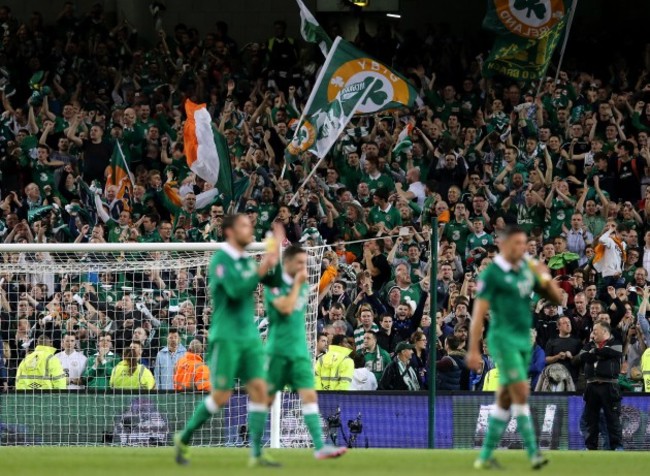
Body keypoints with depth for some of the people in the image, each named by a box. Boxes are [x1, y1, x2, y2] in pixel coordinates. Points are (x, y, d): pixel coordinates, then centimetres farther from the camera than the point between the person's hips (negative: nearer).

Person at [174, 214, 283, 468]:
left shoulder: (247, 261, 12)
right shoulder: (221, 260, -11)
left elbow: (275, 281, 7)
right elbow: (236, 290, -23)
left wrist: (274, 257, -6)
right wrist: (260, 270, -26)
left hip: (249, 337, 7)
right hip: (226, 337, -7)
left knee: (259, 389, -4)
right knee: (221, 396, -5)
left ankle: (256, 454, -3)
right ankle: (183, 439, 14)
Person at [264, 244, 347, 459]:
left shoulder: (304, 285, 12)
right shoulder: (274, 285, -8)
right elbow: (286, 308, -22)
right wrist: (297, 284, -14)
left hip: (300, 352, 5)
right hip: (278, 350, -5)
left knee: (310, 396, -9)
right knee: (266, 398, 3)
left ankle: (320, 447, -17)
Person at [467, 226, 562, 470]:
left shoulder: (527, 269, 11)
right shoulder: (492, 274, -9)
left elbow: (556, 297, 11)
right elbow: (478, 313, -10)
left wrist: (545, 277, -9)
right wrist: (473, 350, -13)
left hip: (523, 340, 7)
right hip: (504, 339, -7)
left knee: (505, 400, 8)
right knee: (521, 393, -16)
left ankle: (485, 456, 13)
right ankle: (533, 453, -18)